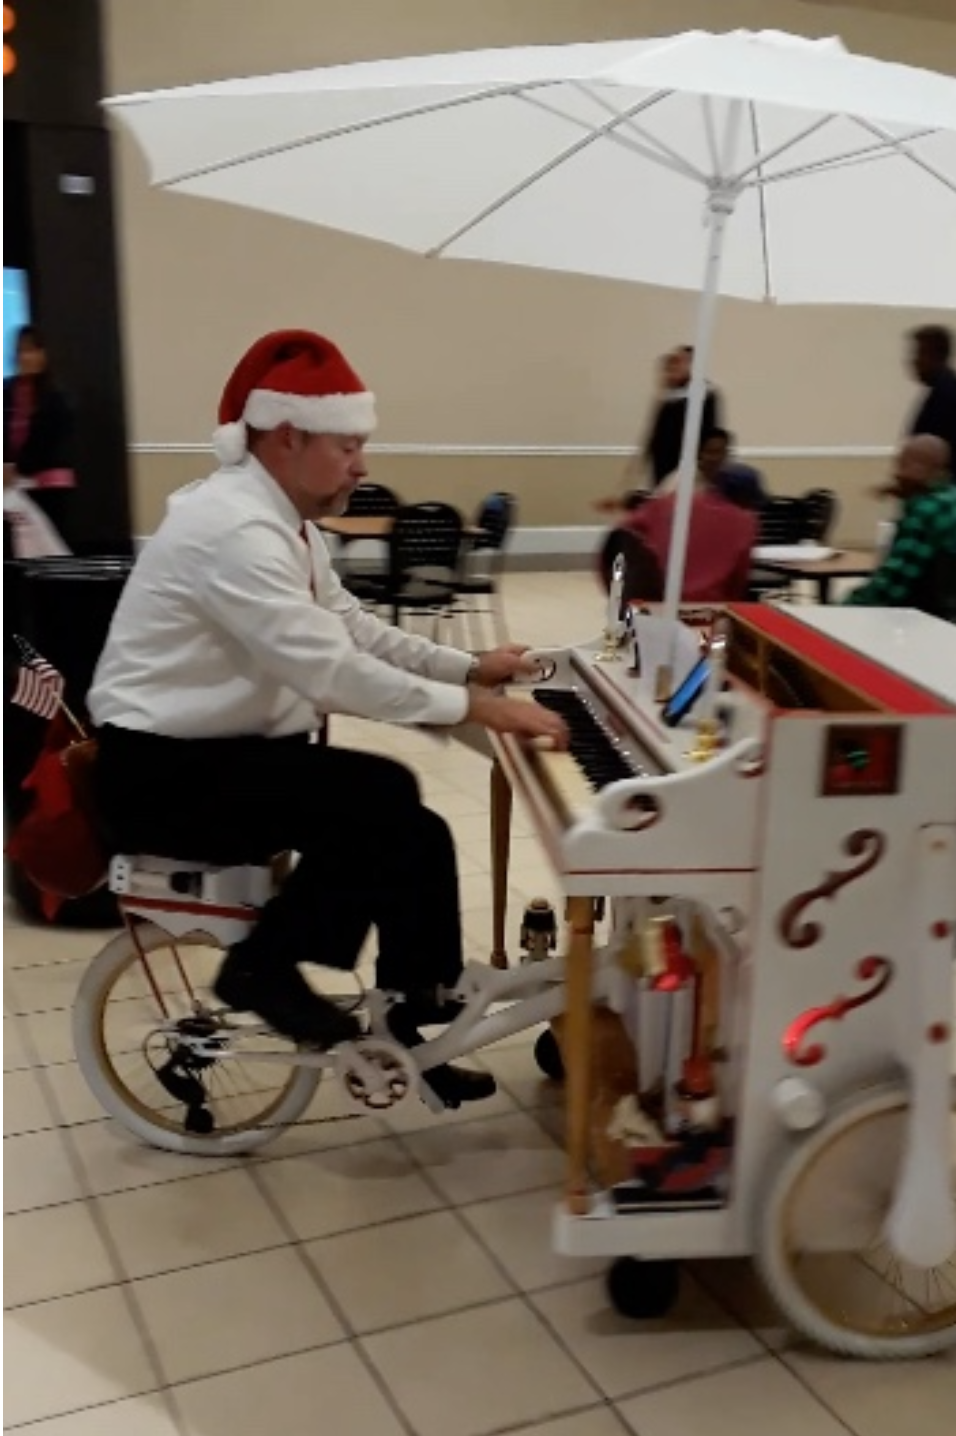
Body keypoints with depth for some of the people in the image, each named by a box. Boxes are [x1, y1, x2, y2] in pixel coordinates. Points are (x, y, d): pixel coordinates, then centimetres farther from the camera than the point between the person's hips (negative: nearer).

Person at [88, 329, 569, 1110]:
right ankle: (265, 965, -1)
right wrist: (471, 706, -25)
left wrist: (469, 667, 3)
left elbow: (353, 628, 14)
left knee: (412, 838, 3)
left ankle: (409, 1028, 14)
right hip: (165, 771, -10)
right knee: (385, 801, -21)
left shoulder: (283, 518, 9)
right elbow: (332, 670, -30)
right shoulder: (236, 528, -23)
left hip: (232, 749, 10)